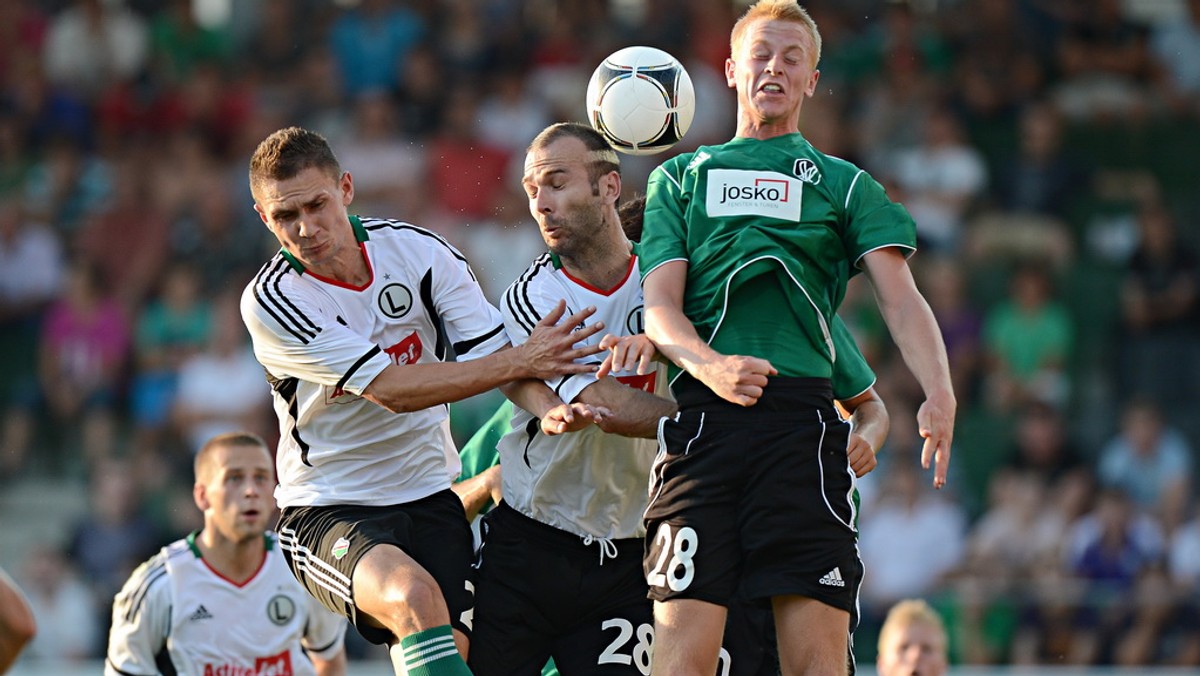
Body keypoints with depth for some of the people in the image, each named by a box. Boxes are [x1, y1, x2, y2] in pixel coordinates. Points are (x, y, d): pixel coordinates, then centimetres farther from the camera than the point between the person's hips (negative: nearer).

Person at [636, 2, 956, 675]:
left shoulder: (844, 184, 21)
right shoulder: (681, 178, 22)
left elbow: (900, 297, 8)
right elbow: (661, 307, 10)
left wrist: (939, 393, -13)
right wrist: (712, 365, -13)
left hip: (804, 414, 0)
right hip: (704, 414, 0)